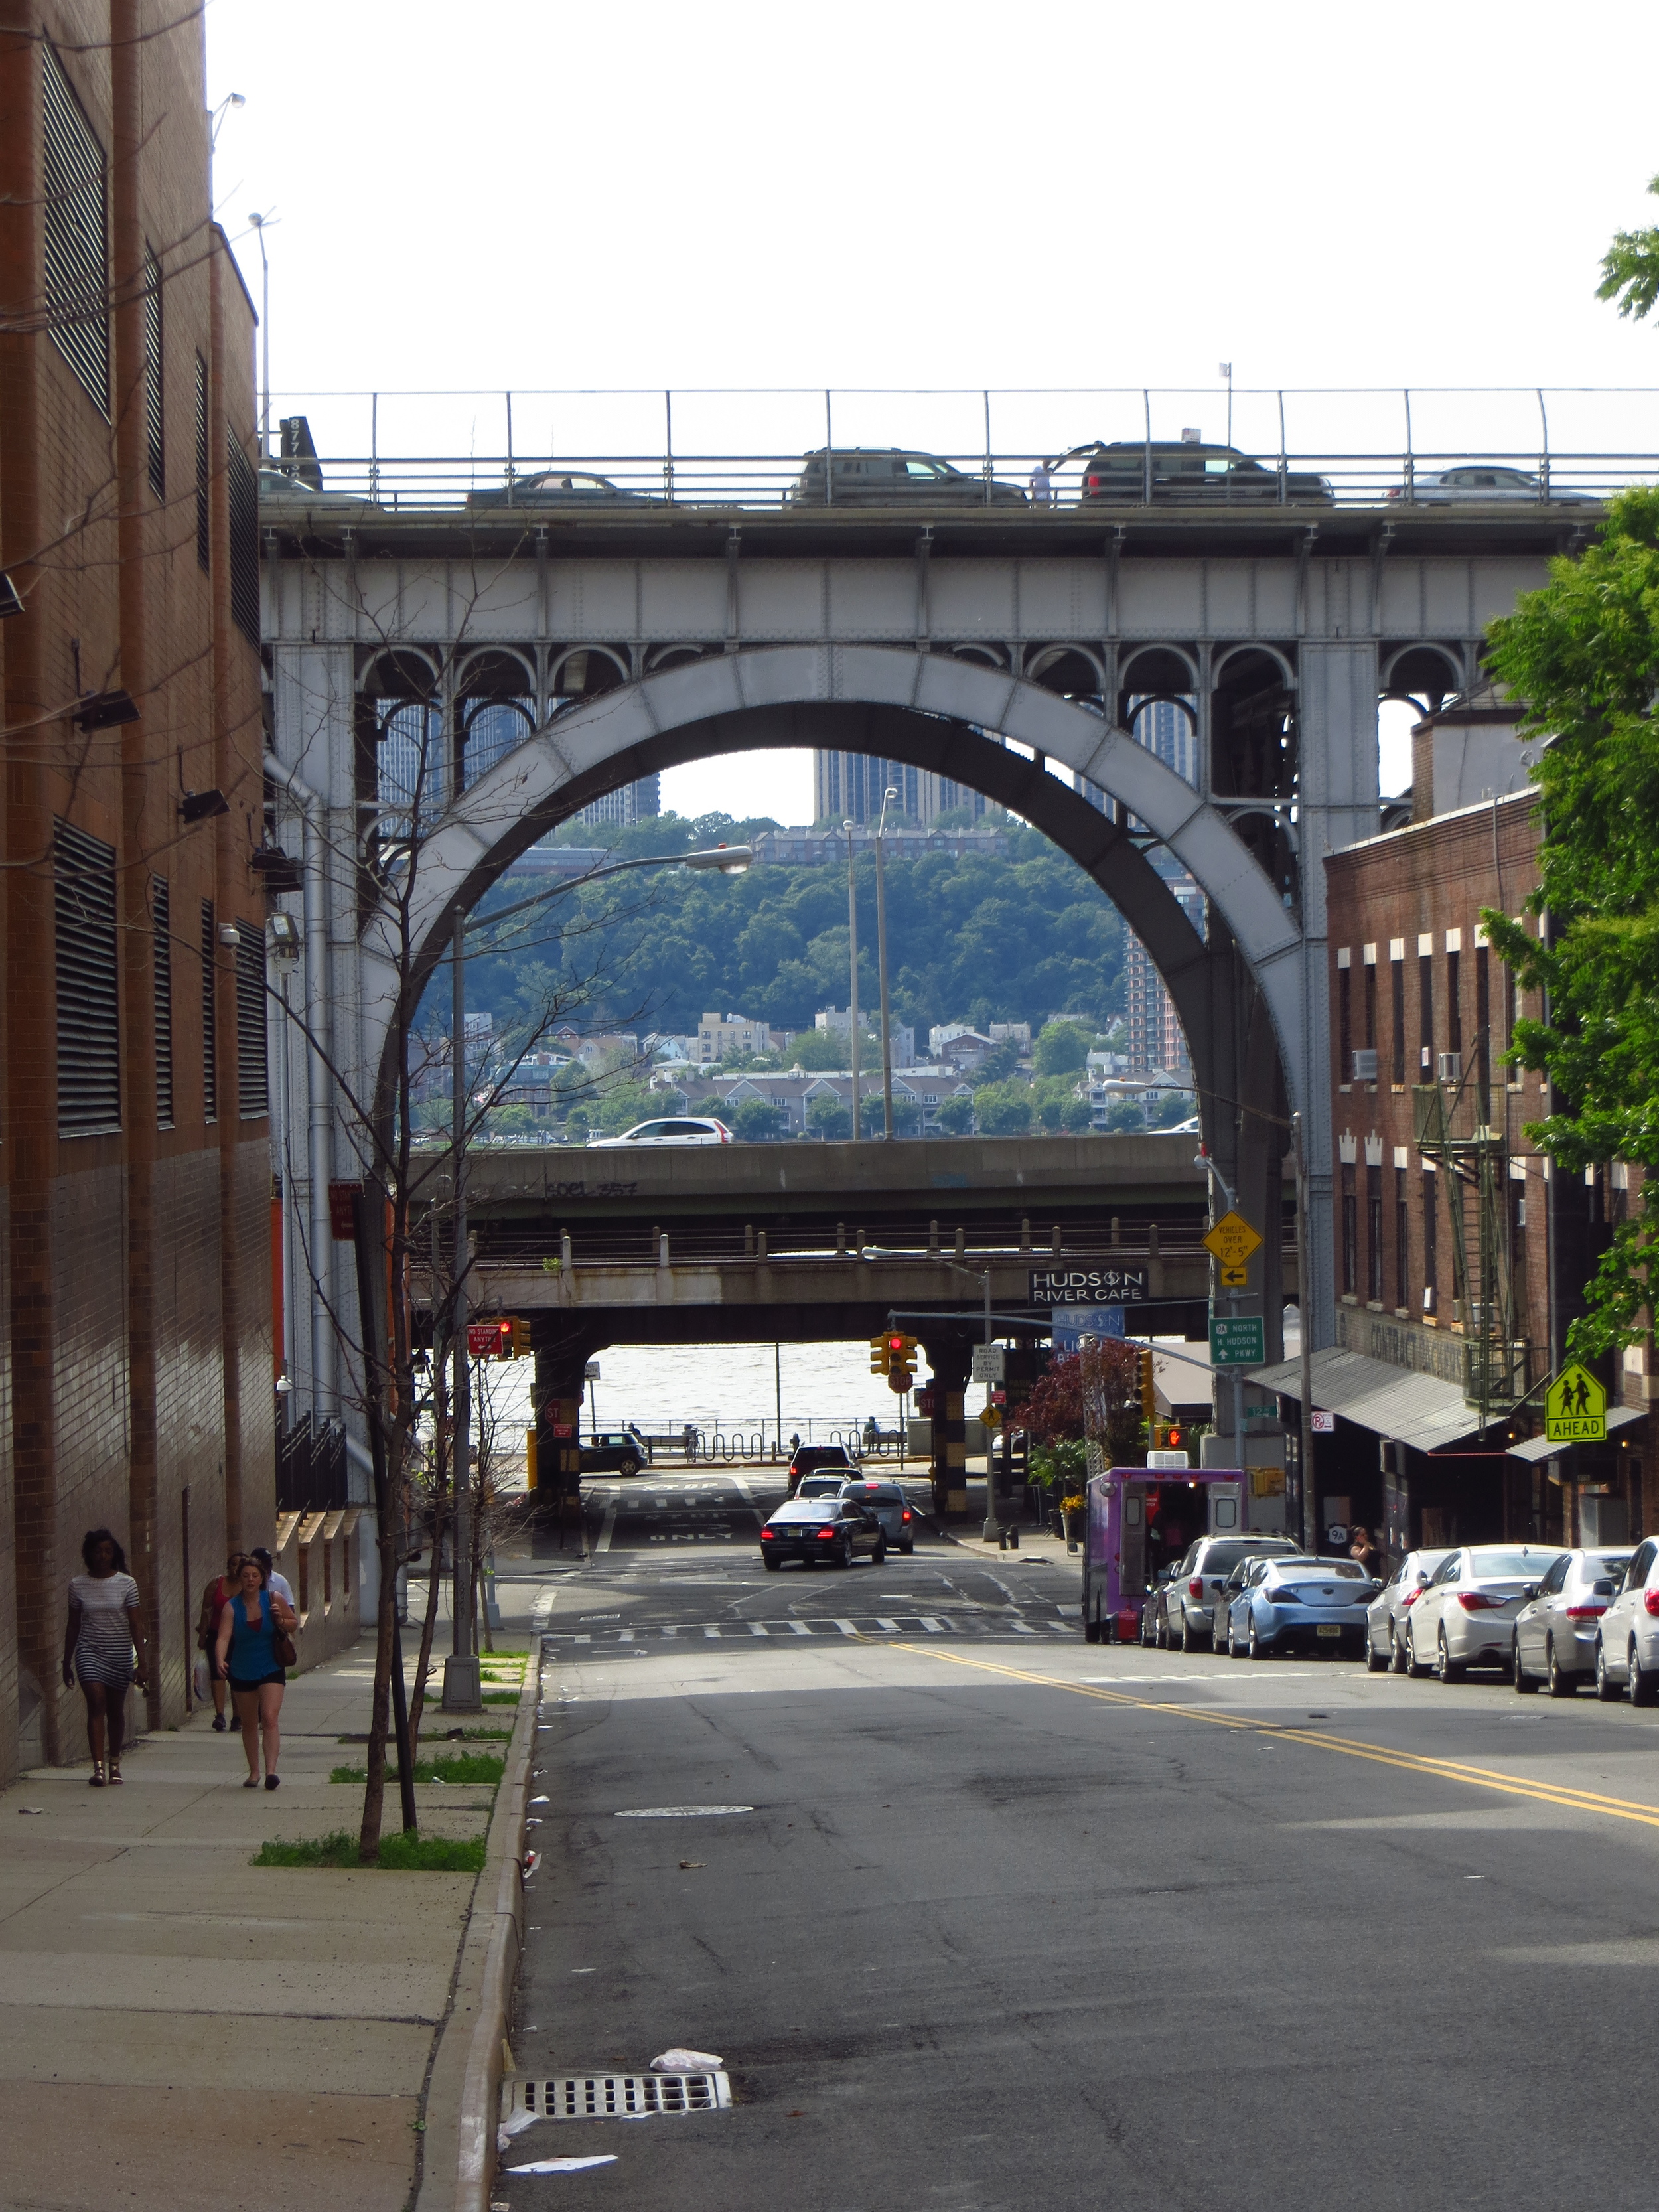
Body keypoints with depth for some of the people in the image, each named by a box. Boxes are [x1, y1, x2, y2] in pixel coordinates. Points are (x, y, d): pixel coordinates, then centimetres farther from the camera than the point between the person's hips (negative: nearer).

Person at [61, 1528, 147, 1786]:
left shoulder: (126, 1583, -2)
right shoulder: (78, 1585, 1)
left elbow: (136, 1624, -2)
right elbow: (73, 1624, 8)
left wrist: (142, 1661, -9)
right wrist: (67, 1662, 10)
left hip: (120, 1654, 1)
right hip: (89, 1651, -1)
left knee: (116, 1710, 10)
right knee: (96, 1703, -16)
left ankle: (115, 1763, 28)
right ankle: (98, 1767, -21)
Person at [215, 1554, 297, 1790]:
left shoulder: (274, 1600, -4)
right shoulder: (232, 1608, -7)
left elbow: (294, 1624, 8)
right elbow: (223, 1637, -19)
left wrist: (280, 1622, -15)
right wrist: (220, 1661, -38)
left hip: (271, 1670, -2)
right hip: (241, 1673, 2)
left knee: (270, 1718, -17)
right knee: (249, 1724, 12)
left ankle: (271, 1770, -25)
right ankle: (254, 1772, 26)